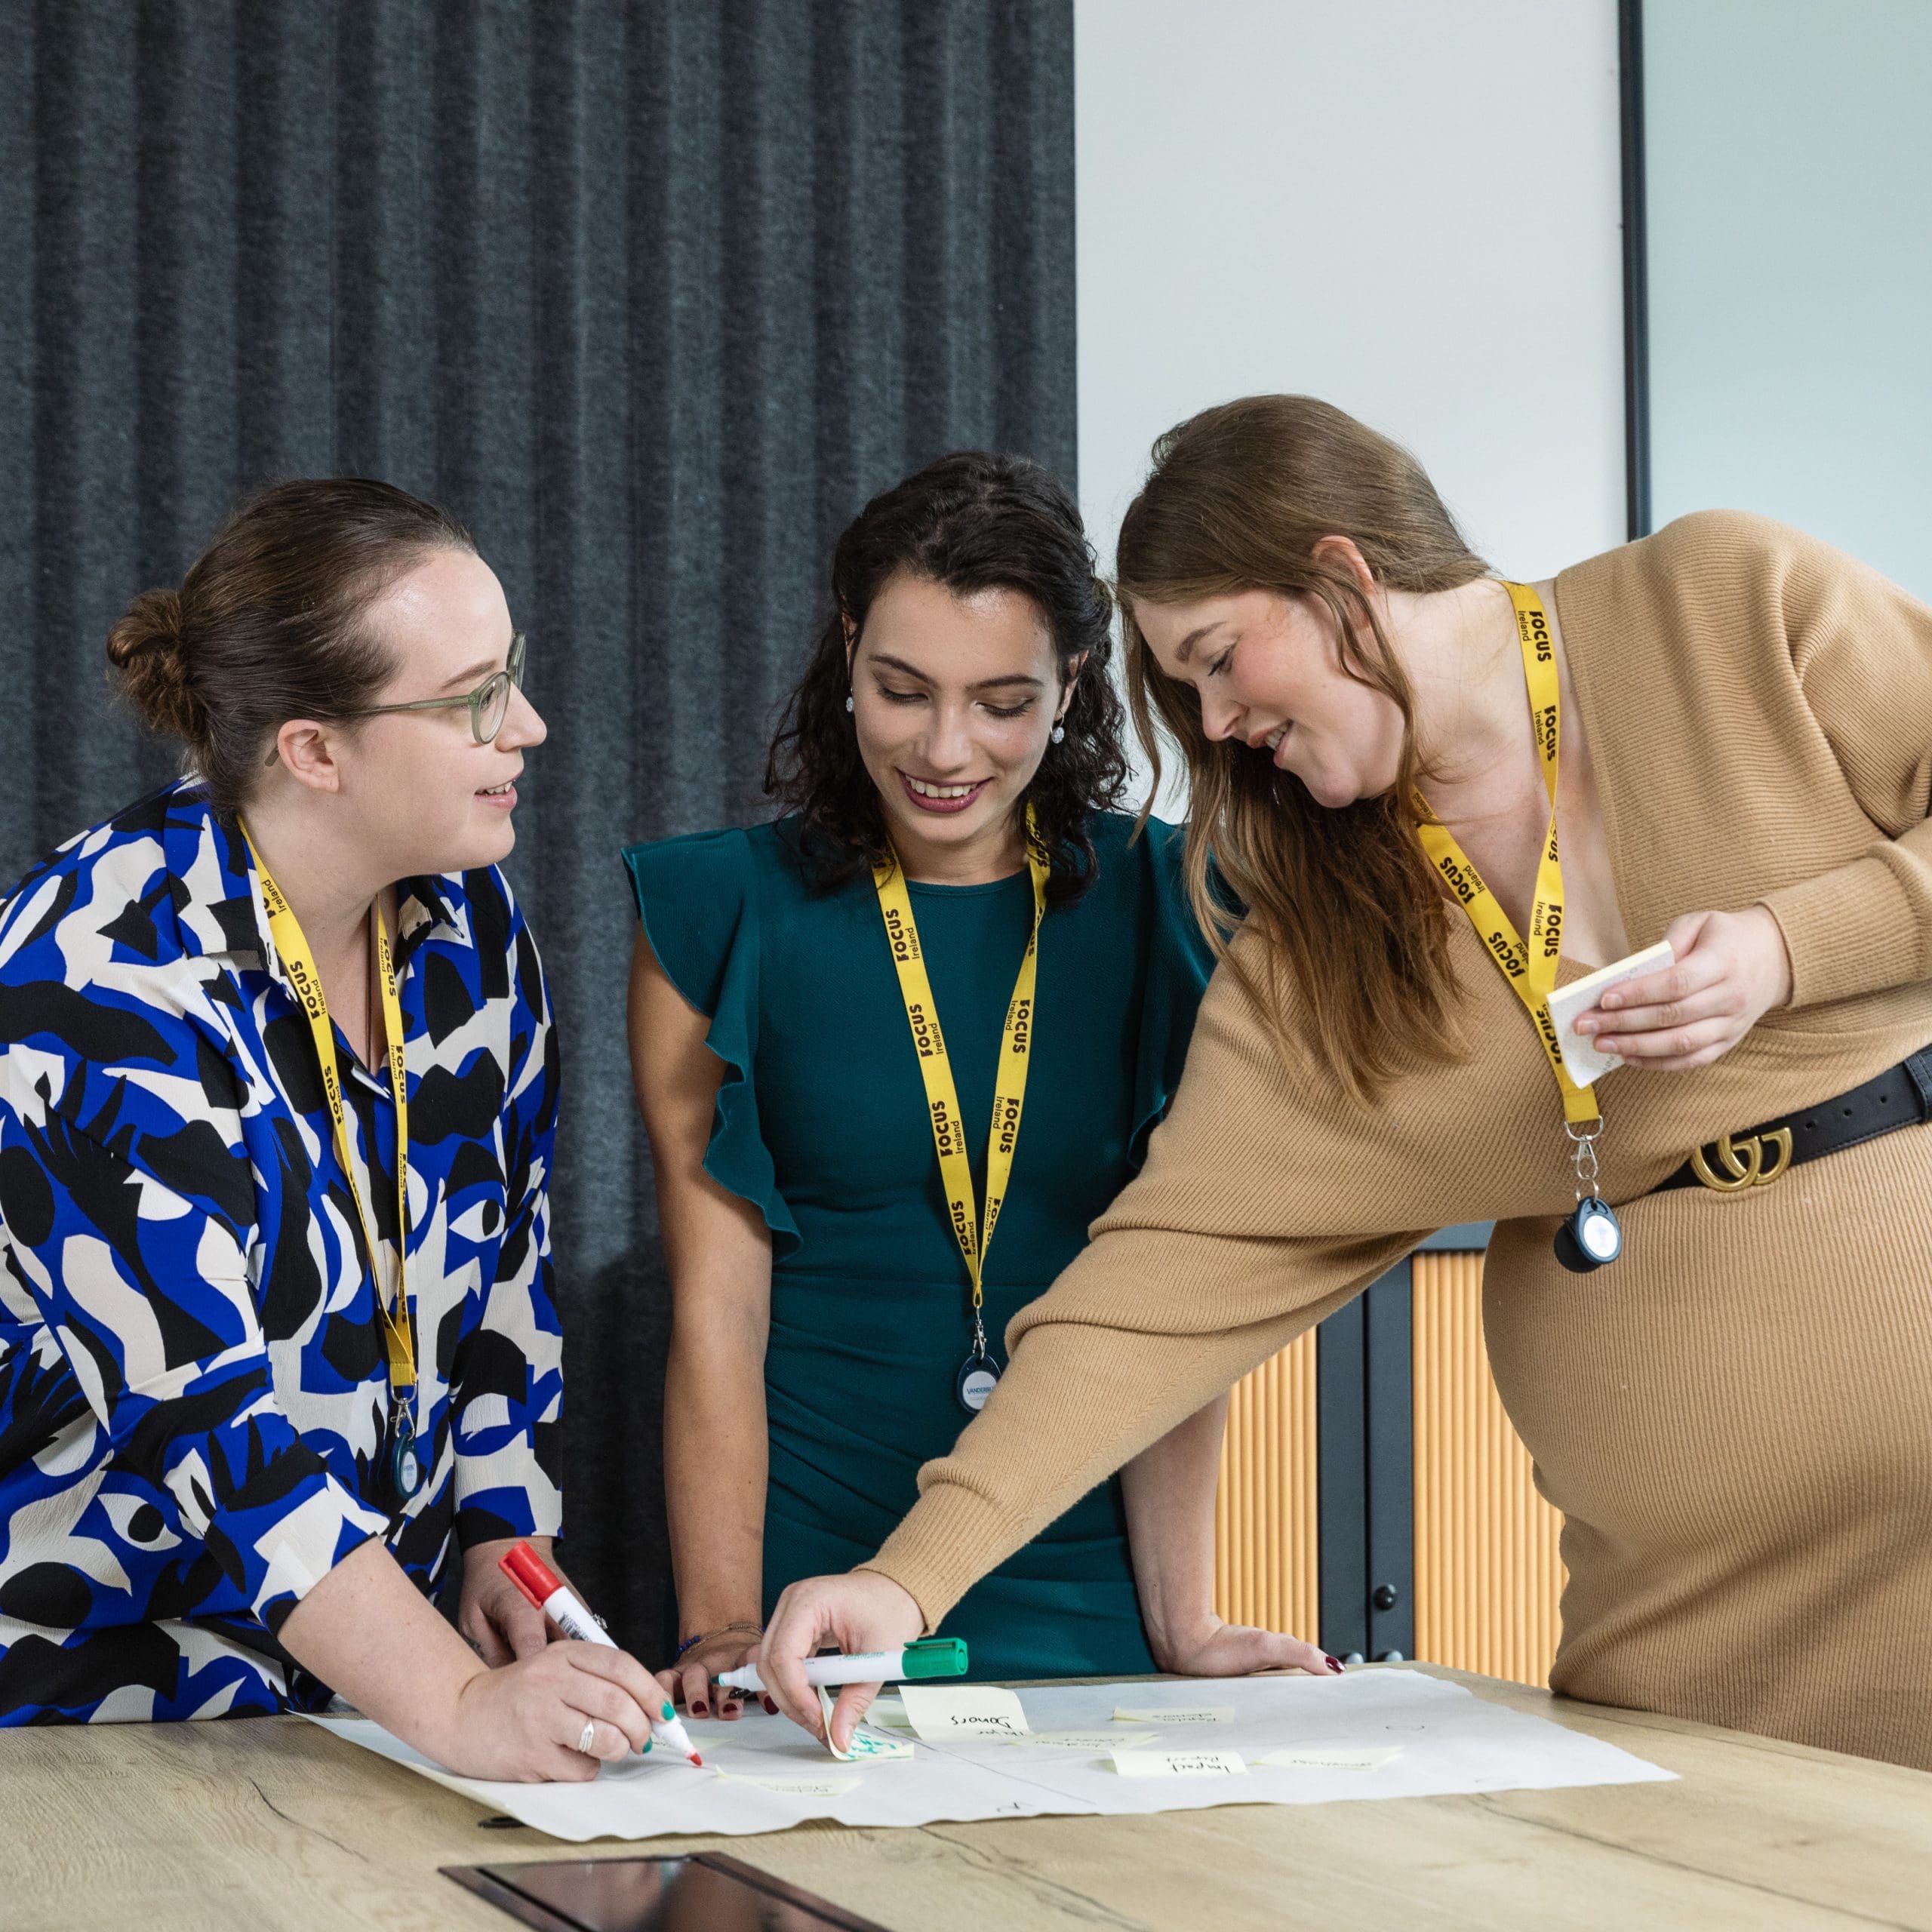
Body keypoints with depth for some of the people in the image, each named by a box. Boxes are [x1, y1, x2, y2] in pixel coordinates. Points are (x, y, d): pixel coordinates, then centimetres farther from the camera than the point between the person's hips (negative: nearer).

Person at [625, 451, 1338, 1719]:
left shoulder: (1167, 915, 3)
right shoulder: (721, 919, -1)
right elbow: (716, 1307, -4)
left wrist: (1183, 1625, -9)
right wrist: (719, 1632, -12)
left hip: (1085, 1591, 1)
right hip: (807, 1580, -1)